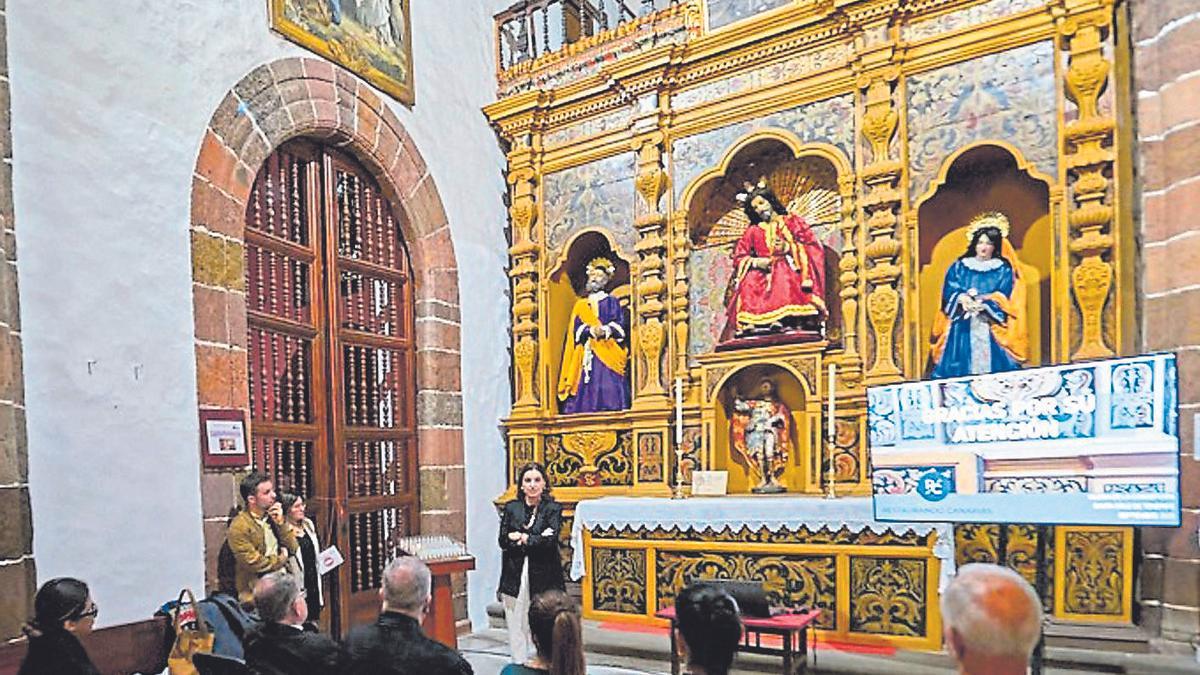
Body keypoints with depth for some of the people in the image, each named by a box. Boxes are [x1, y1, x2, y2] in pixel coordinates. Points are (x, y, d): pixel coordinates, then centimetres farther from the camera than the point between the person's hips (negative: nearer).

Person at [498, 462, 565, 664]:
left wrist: (521, 538, -3)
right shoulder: (511, 508, 10)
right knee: (516, 625, 2)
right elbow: (503, 541, -1)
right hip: (515, 576, 2)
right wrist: (536, 540, -10)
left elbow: (550, 541, -9)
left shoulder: (553, 509, 3)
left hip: (544, 577, -2)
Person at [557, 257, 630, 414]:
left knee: (610, 388, -13)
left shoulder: (612, 302, 13)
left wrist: (606, 330, -19)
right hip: (587, 355, 2)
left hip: (608, 354, -2)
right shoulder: (580, 305, 19)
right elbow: (576, 328, 5)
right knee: (587, 391, -6)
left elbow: (620, 324, 0)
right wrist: (591, 330, -15)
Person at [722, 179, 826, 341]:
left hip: (788, 268, -2)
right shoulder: (753, 231, 23)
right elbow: (739, 257, 12)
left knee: (785, 279, -38)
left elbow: (813, 246, 7)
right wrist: (756, 262, -7)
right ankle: (749, 324, -44)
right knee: (749, 284, -32)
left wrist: (789, 247, -7)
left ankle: (786, 320, -48)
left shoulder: (792, 221, 18)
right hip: (761, 271, 2)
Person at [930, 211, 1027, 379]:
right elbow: (948, 293, 0)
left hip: (992, 328, 0)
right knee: (958, 370, -5)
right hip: (963, 326, 0)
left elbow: (1003, 299, -2)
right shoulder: (959, 266, 10)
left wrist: (980, 301, -17)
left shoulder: (1003, 269, 8)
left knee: (994, 367, -7)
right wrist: (963, 298, -20)